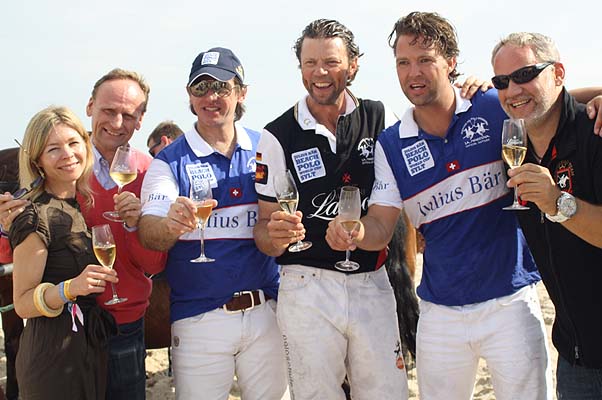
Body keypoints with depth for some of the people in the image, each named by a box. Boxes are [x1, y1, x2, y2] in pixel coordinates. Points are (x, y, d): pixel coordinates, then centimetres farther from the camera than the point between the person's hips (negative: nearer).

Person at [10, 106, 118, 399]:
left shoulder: (84, 205, 8)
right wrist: (71, 288, -31)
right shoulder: (36, 217, -15)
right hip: (54, 355, -7)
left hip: (93, 347, 8)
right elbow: (22, 303, -14)